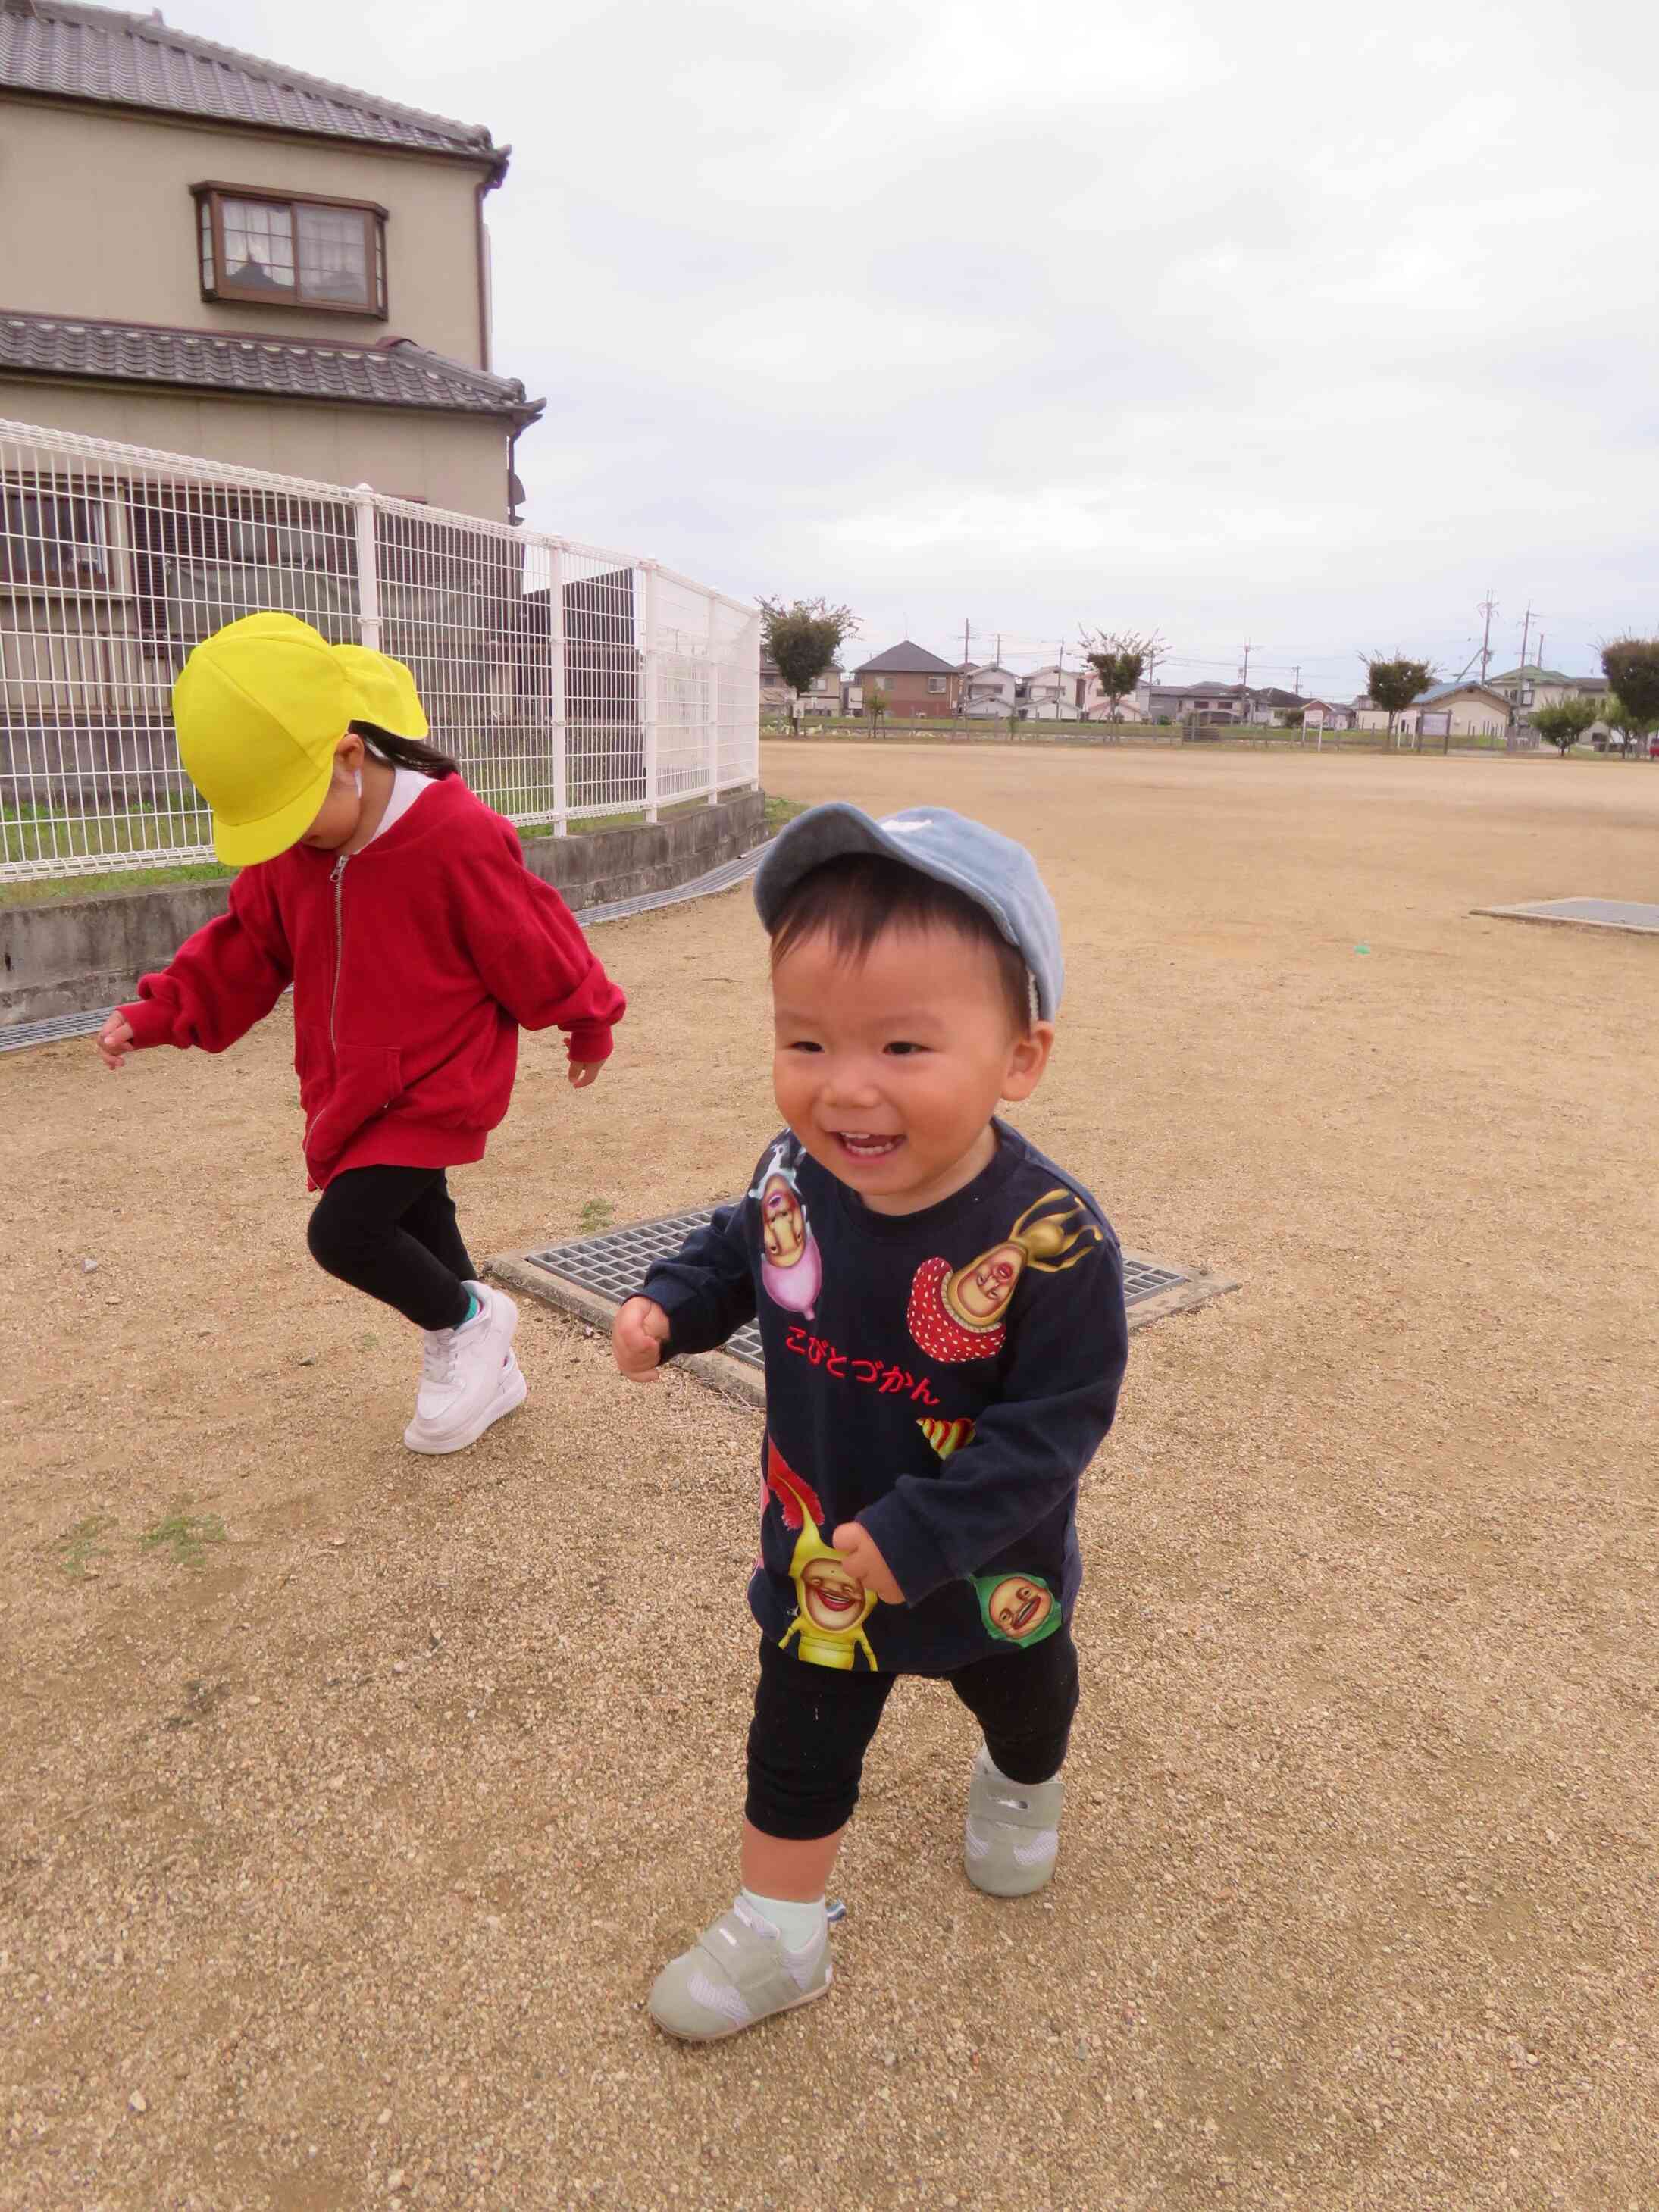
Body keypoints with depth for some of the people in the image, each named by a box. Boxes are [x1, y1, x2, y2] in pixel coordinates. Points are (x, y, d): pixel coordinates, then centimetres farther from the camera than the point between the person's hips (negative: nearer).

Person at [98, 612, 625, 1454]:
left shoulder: (456, 835, -23)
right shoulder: (289, 848, -3)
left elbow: (533, 944, -12)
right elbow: (248, 945, 9)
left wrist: (588, 1025, 0)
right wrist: (160, 1013, 0)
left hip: (435, 1089, -7)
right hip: (350, 1090, 7)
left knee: (343, 1232, -16)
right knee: (417, 1231, 17)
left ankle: (467, 1320, 12)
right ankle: (486, 1372, 37)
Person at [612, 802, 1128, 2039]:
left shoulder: (1050, 1241, -37)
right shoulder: (794, 1179, -21)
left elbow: (1054, 1424, -29)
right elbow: (740, 1253, 3)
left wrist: (916, 1537, -32)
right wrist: (668, 1307, -14)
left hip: (991, 1574, -1)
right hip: (819, 1560, 2)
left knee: (1022, 1697, 32)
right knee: (797, 1748, 18)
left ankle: (1022, 1784, 66)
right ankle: (779, 1935, 43)